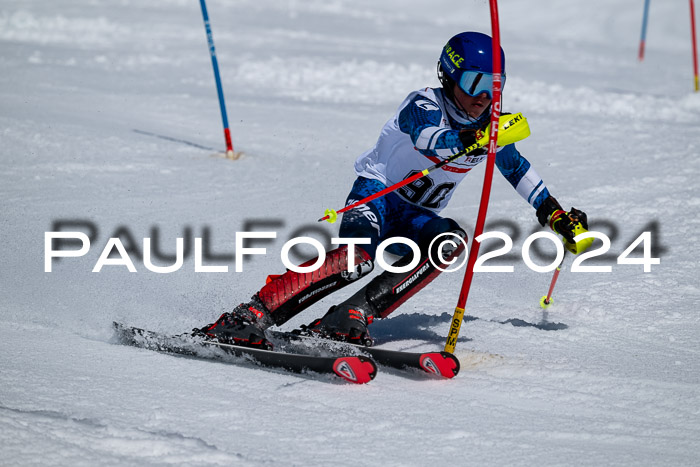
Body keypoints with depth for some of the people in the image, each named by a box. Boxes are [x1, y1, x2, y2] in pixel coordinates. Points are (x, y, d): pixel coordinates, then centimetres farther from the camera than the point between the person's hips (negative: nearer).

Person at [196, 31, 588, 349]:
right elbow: (429, 139, -39)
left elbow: (518, 168, 23)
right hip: (377, 194, -6)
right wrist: (474, 139, -57)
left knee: (453, 241, -29)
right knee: (357, 257, -35)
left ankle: (355, 315, -32)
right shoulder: (424, 105, -15)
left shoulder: (491, 126, 4)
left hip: (415, 220, 6)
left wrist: (555, 214, 24)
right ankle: (250, 318, -39)